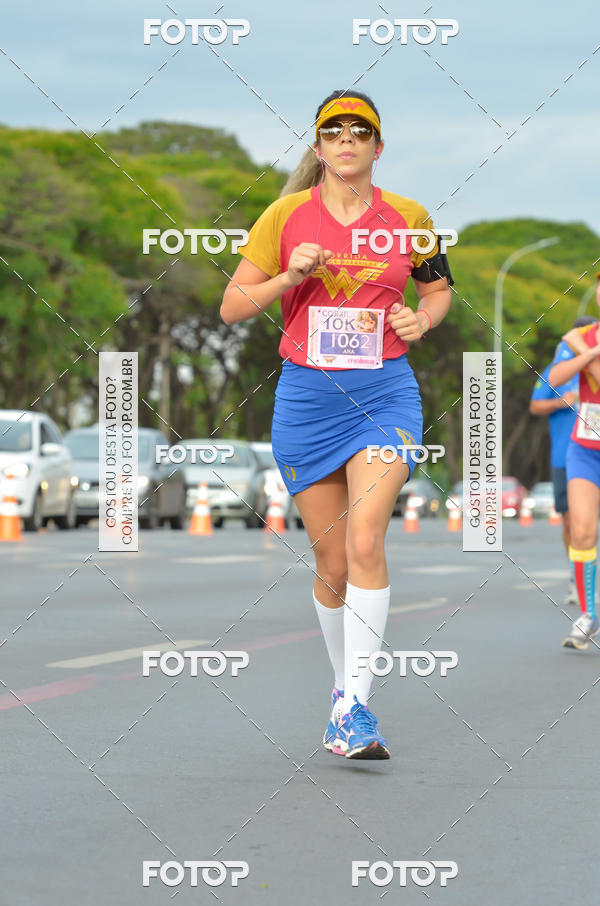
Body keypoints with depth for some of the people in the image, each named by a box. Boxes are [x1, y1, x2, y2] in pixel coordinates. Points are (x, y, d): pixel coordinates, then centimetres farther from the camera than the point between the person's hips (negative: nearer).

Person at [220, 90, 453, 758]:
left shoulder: (408, 218, 4)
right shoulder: (286, 216, 2)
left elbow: (438, 287, 22)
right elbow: (232, 308, 4)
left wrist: (422, 319, 0)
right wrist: (289, 276, -12)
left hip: (386, 394, -1)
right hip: (306, 396, 1)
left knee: (364, 543, -18)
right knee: (332, 562, 4)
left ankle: (354, 706, -18)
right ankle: (343, 682, 26)